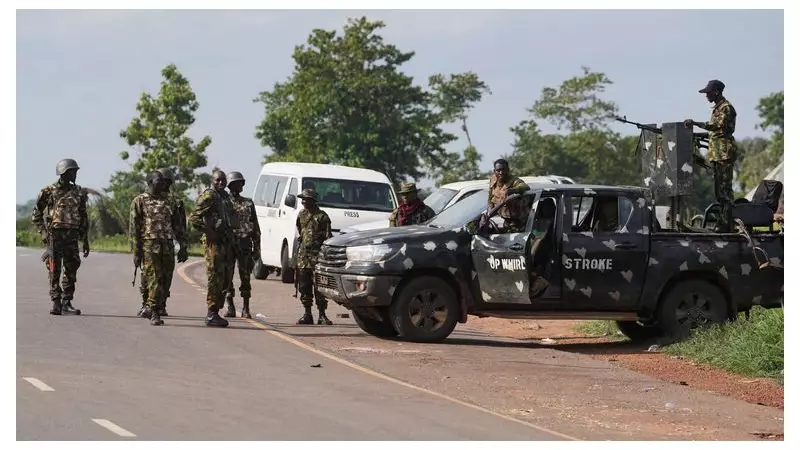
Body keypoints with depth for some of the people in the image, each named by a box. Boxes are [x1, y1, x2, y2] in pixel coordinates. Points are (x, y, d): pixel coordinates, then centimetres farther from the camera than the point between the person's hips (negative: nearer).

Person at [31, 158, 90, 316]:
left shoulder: (78, 192, 11)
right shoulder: (49, 191, -1)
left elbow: (83, 218, 16)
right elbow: (36, 215, 4)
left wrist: (85, 241, 13)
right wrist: (43, 233, -8)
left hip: (72, 237, 4)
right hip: (55, 236, -4)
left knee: (71, 271, 3)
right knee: (54, 271, -4)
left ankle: (67, 303, 11)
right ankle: (56, 303, -1)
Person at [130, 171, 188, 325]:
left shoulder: (169, 201, 16)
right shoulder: (140, 201, 2)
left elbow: (177, 226, 18)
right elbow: (134, 228, -1)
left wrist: (183, 247, 10)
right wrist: (136, 251, -8)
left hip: (168, 246, 5)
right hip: (149, 245, -5)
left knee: (165, 281, 3)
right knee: (154, 279, -8)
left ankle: (150, 307, 18)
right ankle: (154, 313, -1)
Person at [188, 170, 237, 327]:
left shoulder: (225, 197, 18)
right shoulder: (208, 197, -9)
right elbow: (193, 218, -16)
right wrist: (208, 231, -17)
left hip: (225, 242, 9)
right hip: (213, 243, -9)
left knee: (223, 280, 11)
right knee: (215, 279, -9)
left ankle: (215, 312, 18)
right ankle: (211, 315, -6)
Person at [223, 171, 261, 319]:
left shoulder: (248, 203, 13)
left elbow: (255, 227, 13)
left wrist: (257, 248, 7)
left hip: (245, 244, 1)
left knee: (245, 278, 0)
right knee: (227, 277, -1)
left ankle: (246, 309, 4)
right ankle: (230, 308, 6)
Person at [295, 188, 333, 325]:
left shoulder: (322, 216, -6)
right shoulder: (301, 215, 12)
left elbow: (328, 237, -7)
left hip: (317, 254, -6)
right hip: (303, 255, 6)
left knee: (319, 286, -5)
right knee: (304, 286, 6)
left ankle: (322, 315, -2)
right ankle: (307, 315, 12)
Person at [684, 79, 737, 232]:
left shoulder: (726, 108, -10)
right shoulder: (717, 108, 21)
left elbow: (718, 126, -26)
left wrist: (695, 123, -31)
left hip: (725, 153, -10)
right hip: (717, 154, 10)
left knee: (725, 188, -12)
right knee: (719, 189, 10)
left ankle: (726, 224, -14)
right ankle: (722, 222, 12)